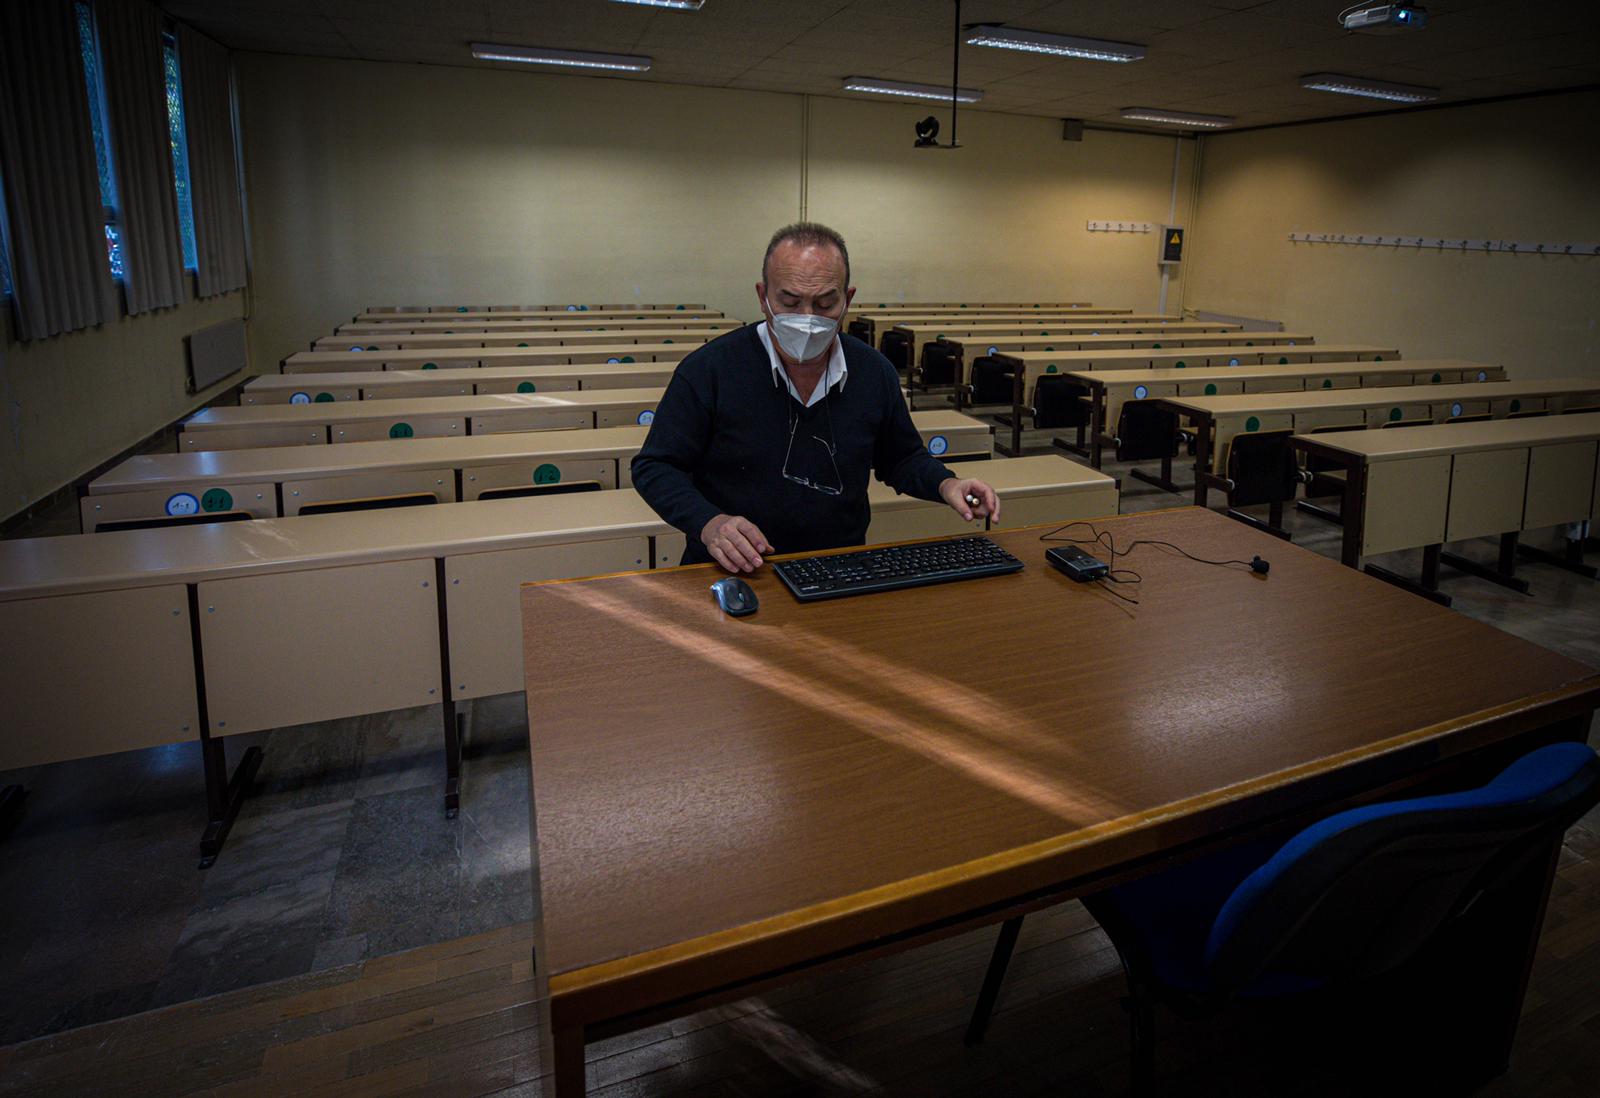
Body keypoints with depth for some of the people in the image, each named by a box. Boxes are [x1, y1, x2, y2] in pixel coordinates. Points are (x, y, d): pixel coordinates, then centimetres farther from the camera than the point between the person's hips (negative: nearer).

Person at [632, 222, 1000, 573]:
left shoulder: (875, 372, 5)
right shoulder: (709, 369, -8)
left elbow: (902, 458, 21)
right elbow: (654, 467, -3)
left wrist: (945, 485, 0)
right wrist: (708, 523, -20)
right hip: (732, 574, -3)